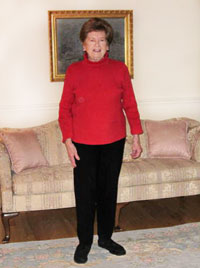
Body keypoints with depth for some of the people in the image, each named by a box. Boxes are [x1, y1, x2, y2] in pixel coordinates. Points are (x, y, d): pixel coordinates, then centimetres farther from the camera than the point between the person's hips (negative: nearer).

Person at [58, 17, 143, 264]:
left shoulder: (119, 69, 0)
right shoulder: (74, 71, -3)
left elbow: (130, 105, 4)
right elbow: (65, 108, 0)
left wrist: (136, 137, 3)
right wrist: (68, 141, -7)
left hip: (114, 142, 2)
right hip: (83, 144, -1)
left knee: (109, 191, 13)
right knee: (85, 193, 5)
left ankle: (106, 237, 30)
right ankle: (84, 242, 23)